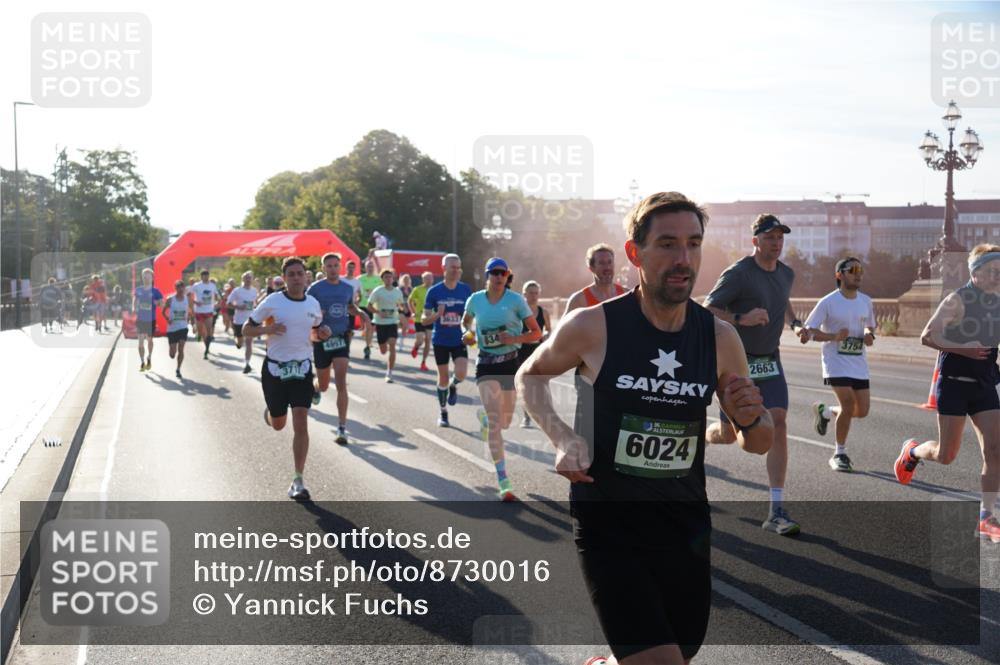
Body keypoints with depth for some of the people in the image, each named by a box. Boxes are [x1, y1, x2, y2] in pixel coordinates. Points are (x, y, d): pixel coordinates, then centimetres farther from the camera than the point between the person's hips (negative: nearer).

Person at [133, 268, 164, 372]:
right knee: (140, 340, -4)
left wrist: (157, 303, -28)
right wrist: (134, 308, -3)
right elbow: (135, 299, 15)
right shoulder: (138, 290, 2)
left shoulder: (155, 291, -6)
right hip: (140, 319, 2)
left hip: (151, 320, -1)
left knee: (149, 340, 15)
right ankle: (142, 362, 2)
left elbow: (162, 304, -6)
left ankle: (149, 358, 37)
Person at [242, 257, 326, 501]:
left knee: (301, 424, -11)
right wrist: (268, 329, -21)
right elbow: (246, 329, -2)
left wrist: (321, 334, -4)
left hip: (302, 369, 1)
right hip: (275, 368, -1)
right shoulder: (272, 302, -8)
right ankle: (269, 413, 53)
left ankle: (298, 481, -5)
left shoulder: (313, 304, 3)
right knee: (278, 424, 13)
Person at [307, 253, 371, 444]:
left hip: (341, 338, 1)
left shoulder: (348, 288, 5)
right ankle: (315, 388, 53)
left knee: (341, 383, -12)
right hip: (322, 340, -1)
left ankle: (342, 429, -11)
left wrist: (360, 313, 3)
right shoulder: (315, 288, -6)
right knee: (324, 385, 12)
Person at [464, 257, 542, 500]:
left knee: (504, 421, 11)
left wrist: (515, 339, -19)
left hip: (510, 363, 1)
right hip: (486, 364, -1)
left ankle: (483, 415, 51)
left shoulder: (516, 300, -5)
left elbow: (536, 333, -2)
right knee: (495, 421, -12)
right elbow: (466, 321, 20)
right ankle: (503, 483, -11)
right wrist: (468, 334, -2)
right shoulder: (475, 300, 0)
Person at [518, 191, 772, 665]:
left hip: (687, 525, 5)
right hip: (609, 525, -4)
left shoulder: (720, 338, -3)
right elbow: (530, 376, 7)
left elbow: (759, 445, 9)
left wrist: (750, 421, -15)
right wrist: (562, 437, -11)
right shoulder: (592, 327, -13)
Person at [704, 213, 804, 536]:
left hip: (770, 363, 5)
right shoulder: (738, 274, -13)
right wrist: (741, 319, -30)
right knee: (727, 434, 3)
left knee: (778, 427, -11)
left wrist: (795, 323, 11)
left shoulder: (786, 273, 8)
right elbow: (707, 311, -16)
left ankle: (776, 512, -9)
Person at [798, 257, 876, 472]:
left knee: (862, 410, 4)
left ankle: (825, 411, 34)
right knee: (848, 405, -16)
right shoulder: (828, 302, -9)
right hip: (836, 363, -6)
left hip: (859, 363, 6)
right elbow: (809, 330, -8)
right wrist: (834, 336, -22)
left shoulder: (866, 301, 8)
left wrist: (869, 336, -3)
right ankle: (840, 454, 1)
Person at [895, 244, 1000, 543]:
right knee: (946, 455, -2)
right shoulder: (958, 300, -10)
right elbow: (927, 336, -14)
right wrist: (961, 348, -22)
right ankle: (912, 451, 32)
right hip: (954, 383, -6)